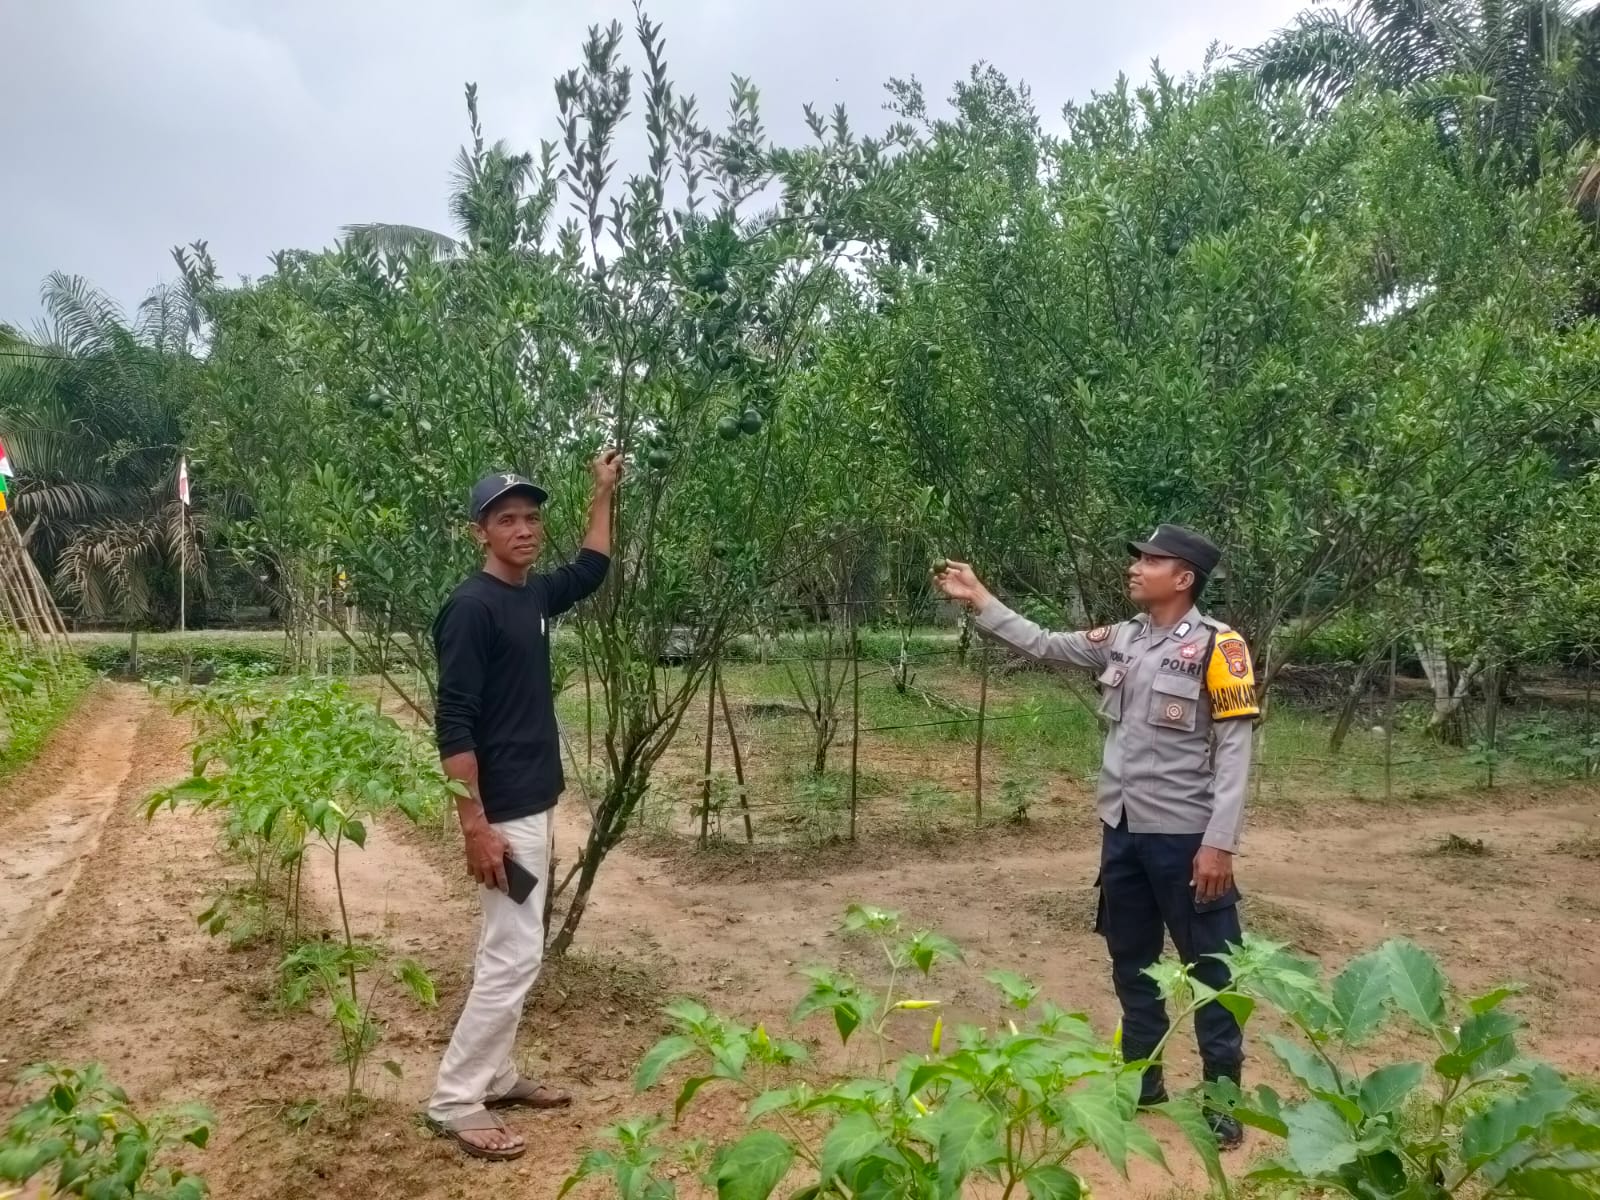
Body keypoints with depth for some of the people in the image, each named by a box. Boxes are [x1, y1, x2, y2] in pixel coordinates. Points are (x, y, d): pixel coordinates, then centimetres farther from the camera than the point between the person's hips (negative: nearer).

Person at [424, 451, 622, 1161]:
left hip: (536, 802, 10)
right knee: (513, 957, -6)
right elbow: (453, 726, -21)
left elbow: (591, 571, 30)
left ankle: (495, 1077, 29)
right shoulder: (472, 607, -17)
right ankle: (454, 1102, 7)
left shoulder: (535, 596, 8)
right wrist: (475, 826, -24)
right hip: (504, 811, -9)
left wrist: (603, 494, 25)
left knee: (510, 952, 17)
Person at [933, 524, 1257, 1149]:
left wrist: (1219, 844, -18)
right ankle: (1142, 1076, 33)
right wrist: (980, 600, 8)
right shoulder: (1121, 639, 6)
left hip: (1184, 836, -7)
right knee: (1131, 959, 18)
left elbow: (1235, 751, -14)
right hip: (1122, 830, 7)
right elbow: (1042, 645, 14)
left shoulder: (1216, 647, -13)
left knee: (1208, 968, 7)